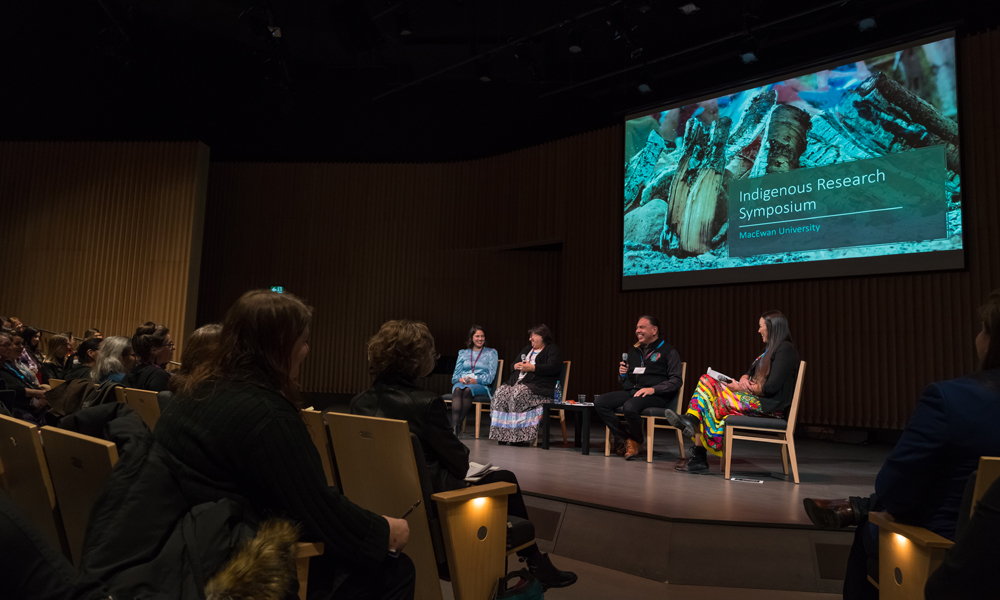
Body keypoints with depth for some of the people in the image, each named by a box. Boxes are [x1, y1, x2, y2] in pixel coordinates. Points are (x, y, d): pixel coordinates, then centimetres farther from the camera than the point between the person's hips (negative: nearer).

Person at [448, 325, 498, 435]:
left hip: (481, 385, -2)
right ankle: (454, 427, -48)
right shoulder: (463, 353, 23)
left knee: (468, 389, -38)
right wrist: (460, 379, -9)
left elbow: (491, 375, 3)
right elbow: (456, 373, 15)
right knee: (457, 389, -35)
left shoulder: (491, 353, 15)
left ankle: (459, 425, -36)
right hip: (462, 382, 2)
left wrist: (476, 380, -13)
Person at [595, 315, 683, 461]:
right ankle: (624, 439, -9)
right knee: (600, 402, -18)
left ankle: (636, 441, -6)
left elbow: (676, 381, -6)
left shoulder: (668, 352, 4)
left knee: (630, 407, -37)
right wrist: (622, 374, 5)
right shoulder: (633, 351, 23)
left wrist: (653, 389, -19)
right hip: (630, 392, 6)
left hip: (656, 396, -6)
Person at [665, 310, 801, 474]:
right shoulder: (769, 349, 22)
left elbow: (771, 388, -18)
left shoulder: (785, 349, -9)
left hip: (769, 405, -9)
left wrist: (739, 388, -9)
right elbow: (749, 374, 22)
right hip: (755, 399, 9)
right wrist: (743, 381, -3)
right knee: (706, 381, -8)